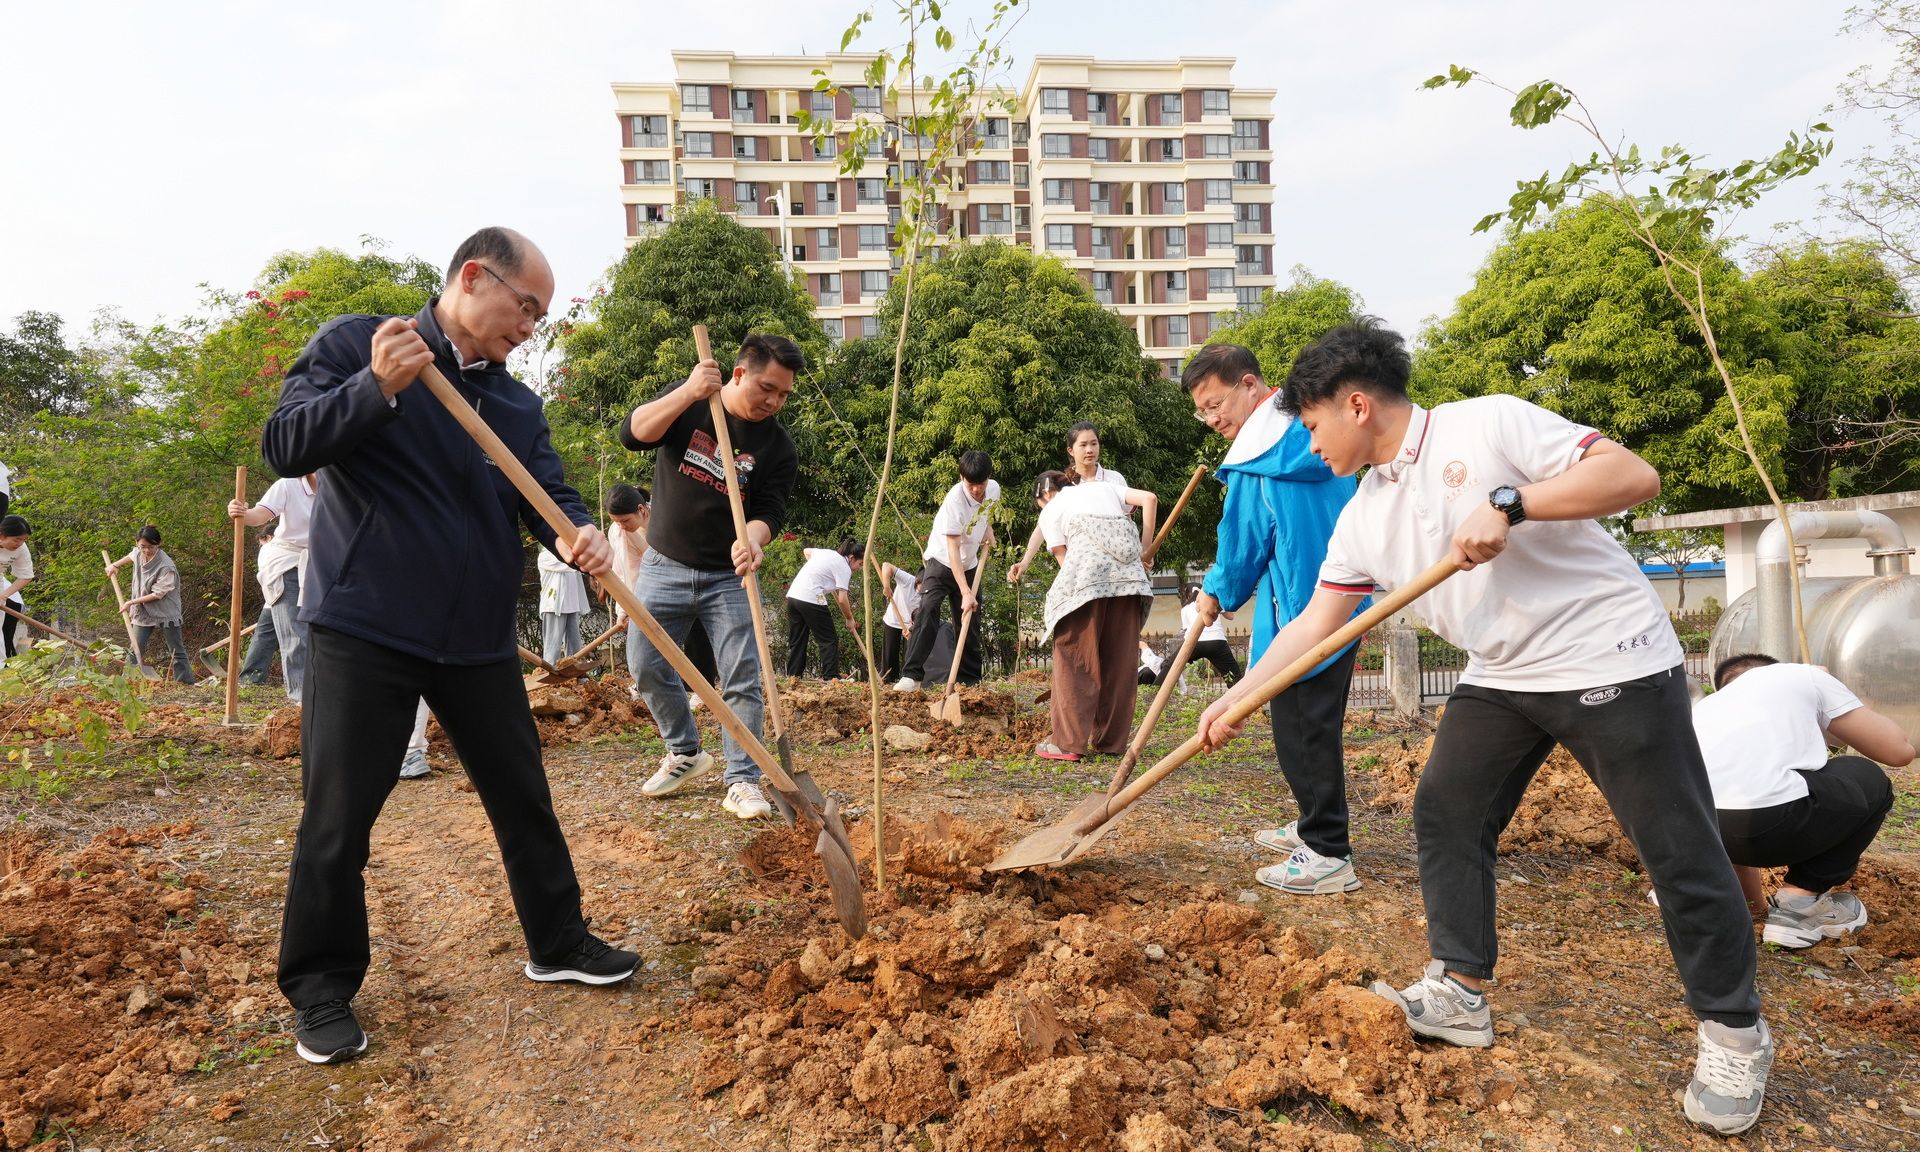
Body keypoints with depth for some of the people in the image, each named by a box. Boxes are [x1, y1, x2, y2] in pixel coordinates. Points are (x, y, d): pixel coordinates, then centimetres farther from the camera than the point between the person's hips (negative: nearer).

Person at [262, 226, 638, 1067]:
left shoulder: (518, 404, 11)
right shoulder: (352, 344, -2)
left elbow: (548, 494, 2)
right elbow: (285, 446, -11)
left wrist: (580, 534, -21)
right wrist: (377, 386, -26)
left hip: (479, 639, 5)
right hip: (363, 629, -5)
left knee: (523, 798, 13)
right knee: (337, 818, 2)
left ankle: (557, 943, 30)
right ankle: (321, 991, 20)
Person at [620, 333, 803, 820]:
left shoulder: (777, 445, -5)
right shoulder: (686, 402, -4)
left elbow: (769, 509, -11)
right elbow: (633, 434, -17)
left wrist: (752, 539, -34)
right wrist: (688, 393, -30)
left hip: (728, 578, -1)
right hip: (664, 566, 1)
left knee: (742, 680, -6)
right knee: (649, 671, 6)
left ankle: (742, 782, 4)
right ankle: (685, 753, 28)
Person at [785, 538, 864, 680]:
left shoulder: (827, 552, 18)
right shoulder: (844, 568, -5)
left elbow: (807, 551, 37)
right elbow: (842, 599, -10)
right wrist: (849, 619, 4)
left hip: (793, 594, 8)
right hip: (811, 599, -8)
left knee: (796, 641, 13)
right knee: (829, 640, 1)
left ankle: (792, 676, 12)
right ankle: (831, 677, -4)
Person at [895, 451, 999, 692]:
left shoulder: (994, 489, -7)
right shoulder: (955, 500, -27)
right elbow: (952, 550, -29)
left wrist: (987, 529, -1)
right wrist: (965, 592, -34)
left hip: (969, 565, 6)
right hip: (941, 561, -6)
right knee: (927, 611, -24)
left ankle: (970, 681, 18)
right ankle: (911, 676, -27)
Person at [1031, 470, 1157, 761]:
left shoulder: (1050, 512, 20)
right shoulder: (1102, 487, 30)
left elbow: (1063, 558, 11)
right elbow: (1149, 499, 15)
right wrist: (1145, 550, 18)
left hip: (1086, 576, -4)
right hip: (1130, 575, 4)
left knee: (1074, 657, 3)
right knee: (1120, 660, 10)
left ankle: (1068, 742, 1)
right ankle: (1112, 741, 15)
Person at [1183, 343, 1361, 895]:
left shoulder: (1259, 456, -15)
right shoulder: (1311, 430, 13)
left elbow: (1243, 538, -8)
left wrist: (1217, 594, 10)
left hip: (1301, 609, -10)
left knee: (1303, 728, -3)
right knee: (1313, 723, 19)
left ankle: (1329, 855, 3)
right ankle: (1317, 825, 31)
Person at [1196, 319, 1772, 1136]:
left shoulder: (1488, 425, -14)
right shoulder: (1363, 516, 5)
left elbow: (1634, 475, -19)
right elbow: (1316, 621, 7)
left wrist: (1508, 503, -30)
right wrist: (1237, 697, 3)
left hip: (1611, 661, -7)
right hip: (1501, 677, 7)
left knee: (1678, 848, 0)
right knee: (1444, 812, 4)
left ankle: (1734, 1033, 18)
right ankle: (1458, 992, 16)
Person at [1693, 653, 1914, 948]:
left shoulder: (1705, 708, 35)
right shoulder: (1804, 677, 26)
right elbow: (1900, 750, 27)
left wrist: (1756, 905, 52)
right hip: (1764, 823, -5)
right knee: (1870, 781, 29)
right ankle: (1800, 902, 21)